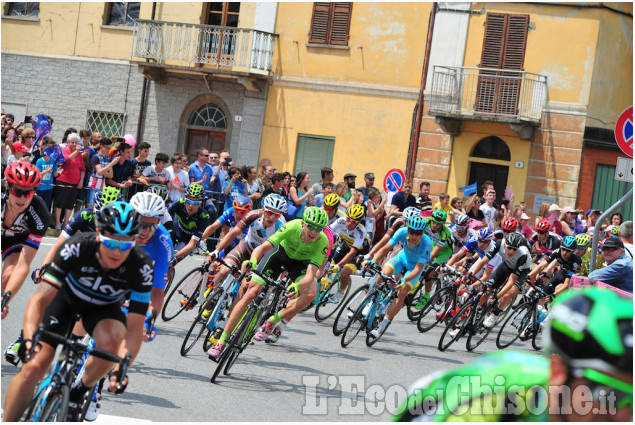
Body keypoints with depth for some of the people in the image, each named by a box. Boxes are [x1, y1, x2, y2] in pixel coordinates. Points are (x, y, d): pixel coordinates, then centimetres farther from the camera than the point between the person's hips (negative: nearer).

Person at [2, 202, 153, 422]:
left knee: (110, 343, -33)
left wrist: (121, 369, -42)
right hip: (66, 297, 0)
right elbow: (41, 298, -33)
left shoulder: (142, 267, -31)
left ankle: (81, 390, -4)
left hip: (104, 307, 0)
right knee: (33, 367, -14)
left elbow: (134, 328, -28)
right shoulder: (78, 247, -33)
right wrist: (29, 339, -49)